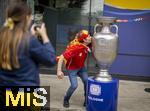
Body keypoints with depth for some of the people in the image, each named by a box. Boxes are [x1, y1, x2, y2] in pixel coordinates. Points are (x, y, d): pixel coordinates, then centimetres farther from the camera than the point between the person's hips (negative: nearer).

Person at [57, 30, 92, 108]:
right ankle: (66, 100, 15)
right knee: (74, 85, -11)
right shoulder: (75, 48, -36)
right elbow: (61, 57, -33)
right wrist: (59, 71, -34)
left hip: (81, 67, 6)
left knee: (87, 82, 0)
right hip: (72, 68, -6)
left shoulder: (87, 45, -17)